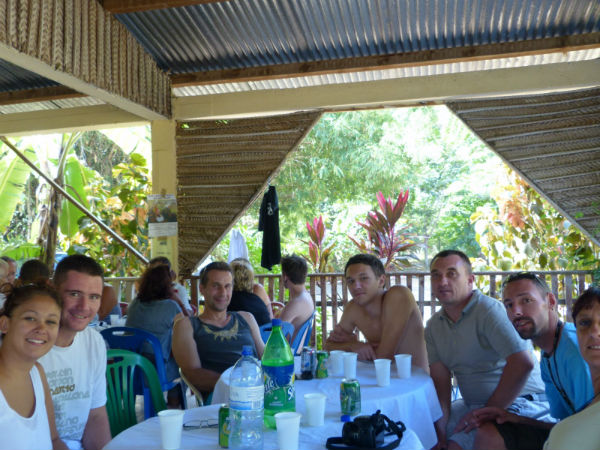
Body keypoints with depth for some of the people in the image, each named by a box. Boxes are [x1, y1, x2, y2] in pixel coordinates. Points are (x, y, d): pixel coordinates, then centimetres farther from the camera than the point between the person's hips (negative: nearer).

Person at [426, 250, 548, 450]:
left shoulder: (489, 310, -19)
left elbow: (522, 364, -29)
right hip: (472, 404, 7)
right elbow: (440, 378, 0)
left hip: (516, 402, -7)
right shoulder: (434, 325, 5)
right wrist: (440, 431, -13)